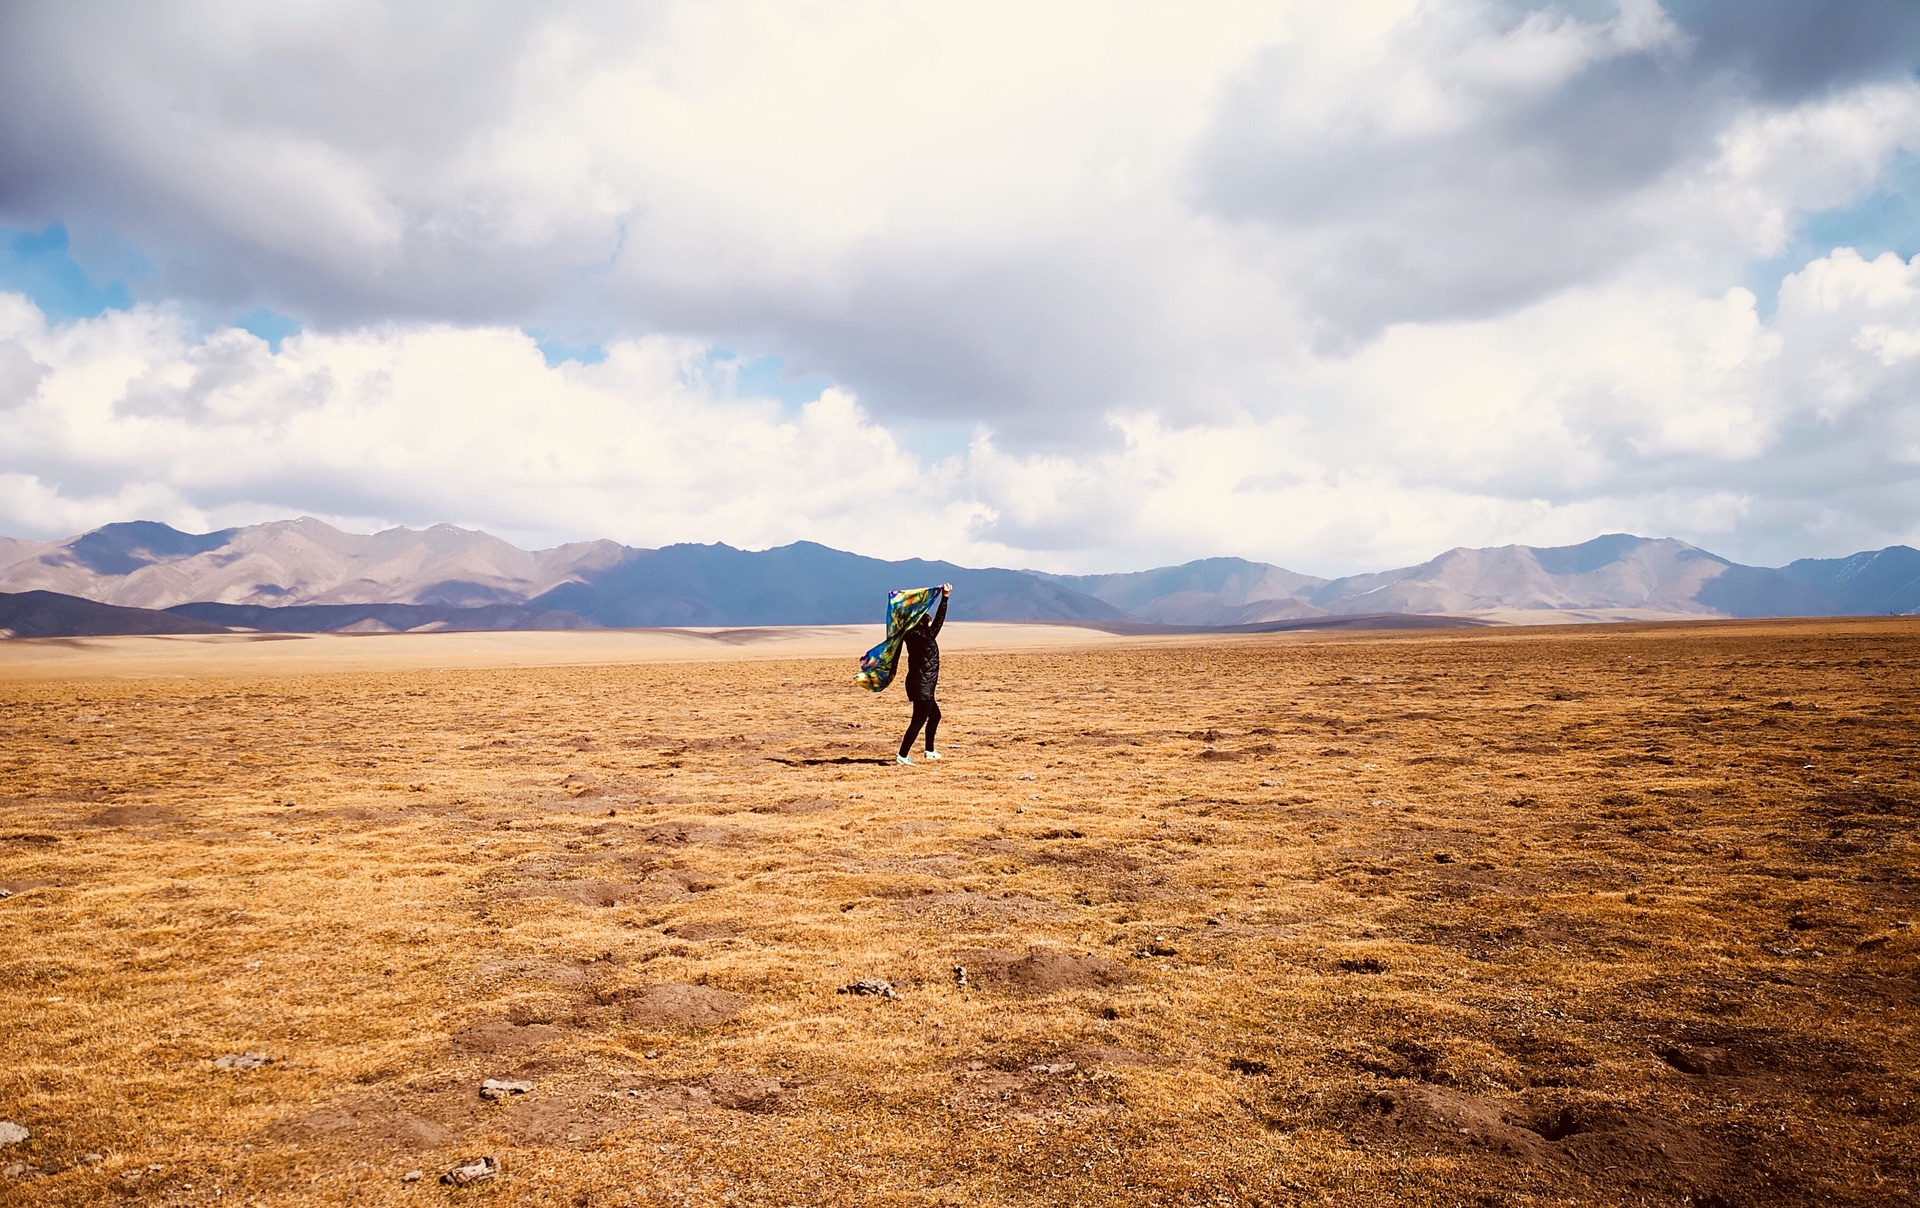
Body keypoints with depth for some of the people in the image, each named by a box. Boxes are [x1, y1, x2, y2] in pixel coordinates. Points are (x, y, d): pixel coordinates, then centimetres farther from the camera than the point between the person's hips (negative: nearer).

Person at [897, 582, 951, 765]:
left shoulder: (910, 635, 3)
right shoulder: (924, 637, -18)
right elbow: (939, 621, -24)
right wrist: (945, 598, -26)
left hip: (920, 685, 9)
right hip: (922, 686, -9)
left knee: (935, 715, 23)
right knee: (918, 721, -4)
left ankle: (930, 750, 31)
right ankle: (902, 755, -5)